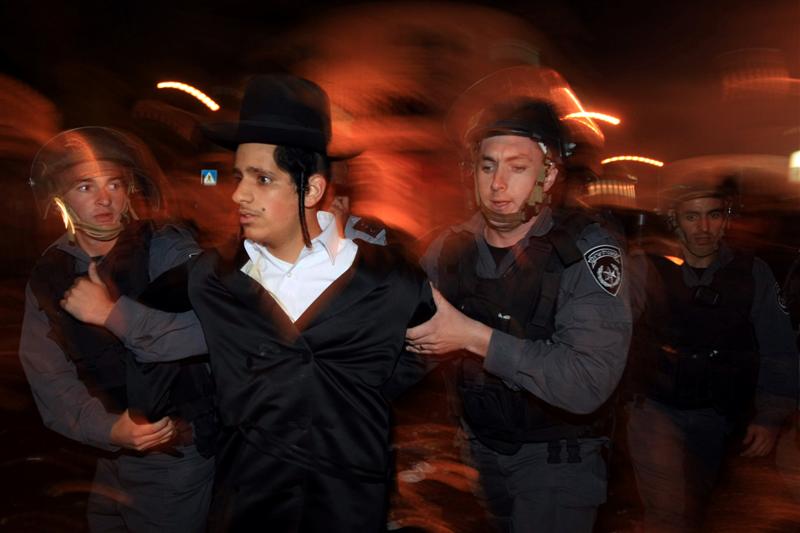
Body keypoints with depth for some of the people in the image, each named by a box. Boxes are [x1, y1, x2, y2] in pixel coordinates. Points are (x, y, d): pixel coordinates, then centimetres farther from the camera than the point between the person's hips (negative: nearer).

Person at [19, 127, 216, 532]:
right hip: (111, 457, 5)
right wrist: (109, 429, -22)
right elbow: (49, 376, -8)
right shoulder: (48, 275, 0)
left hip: (178, 456, -5)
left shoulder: (170, 249, -15)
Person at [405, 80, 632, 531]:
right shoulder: (452, 248, -6)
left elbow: (589, 382, -29)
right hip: (483, 448, 4)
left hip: (558, 459, -4)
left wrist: (474, 337, -31)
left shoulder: (588, 252, -19)